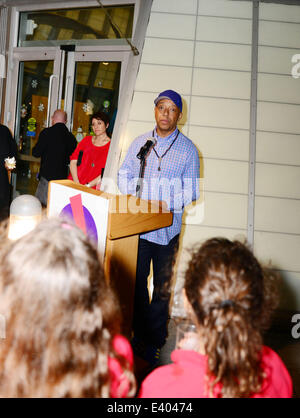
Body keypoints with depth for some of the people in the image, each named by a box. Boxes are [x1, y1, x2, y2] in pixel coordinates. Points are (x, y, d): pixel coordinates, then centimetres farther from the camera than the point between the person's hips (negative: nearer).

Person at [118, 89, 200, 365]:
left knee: (162, 287, 10)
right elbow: (124, 174, 11)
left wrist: (166, 204, -19)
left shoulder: (187, 149, -2)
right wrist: (133, 195, -8)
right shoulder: (140, 143, 9)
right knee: (136, 282, 10)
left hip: (167, 228, -2)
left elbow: (192, 190, -4)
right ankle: (140, 335, 28)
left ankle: (154, 343, 25)